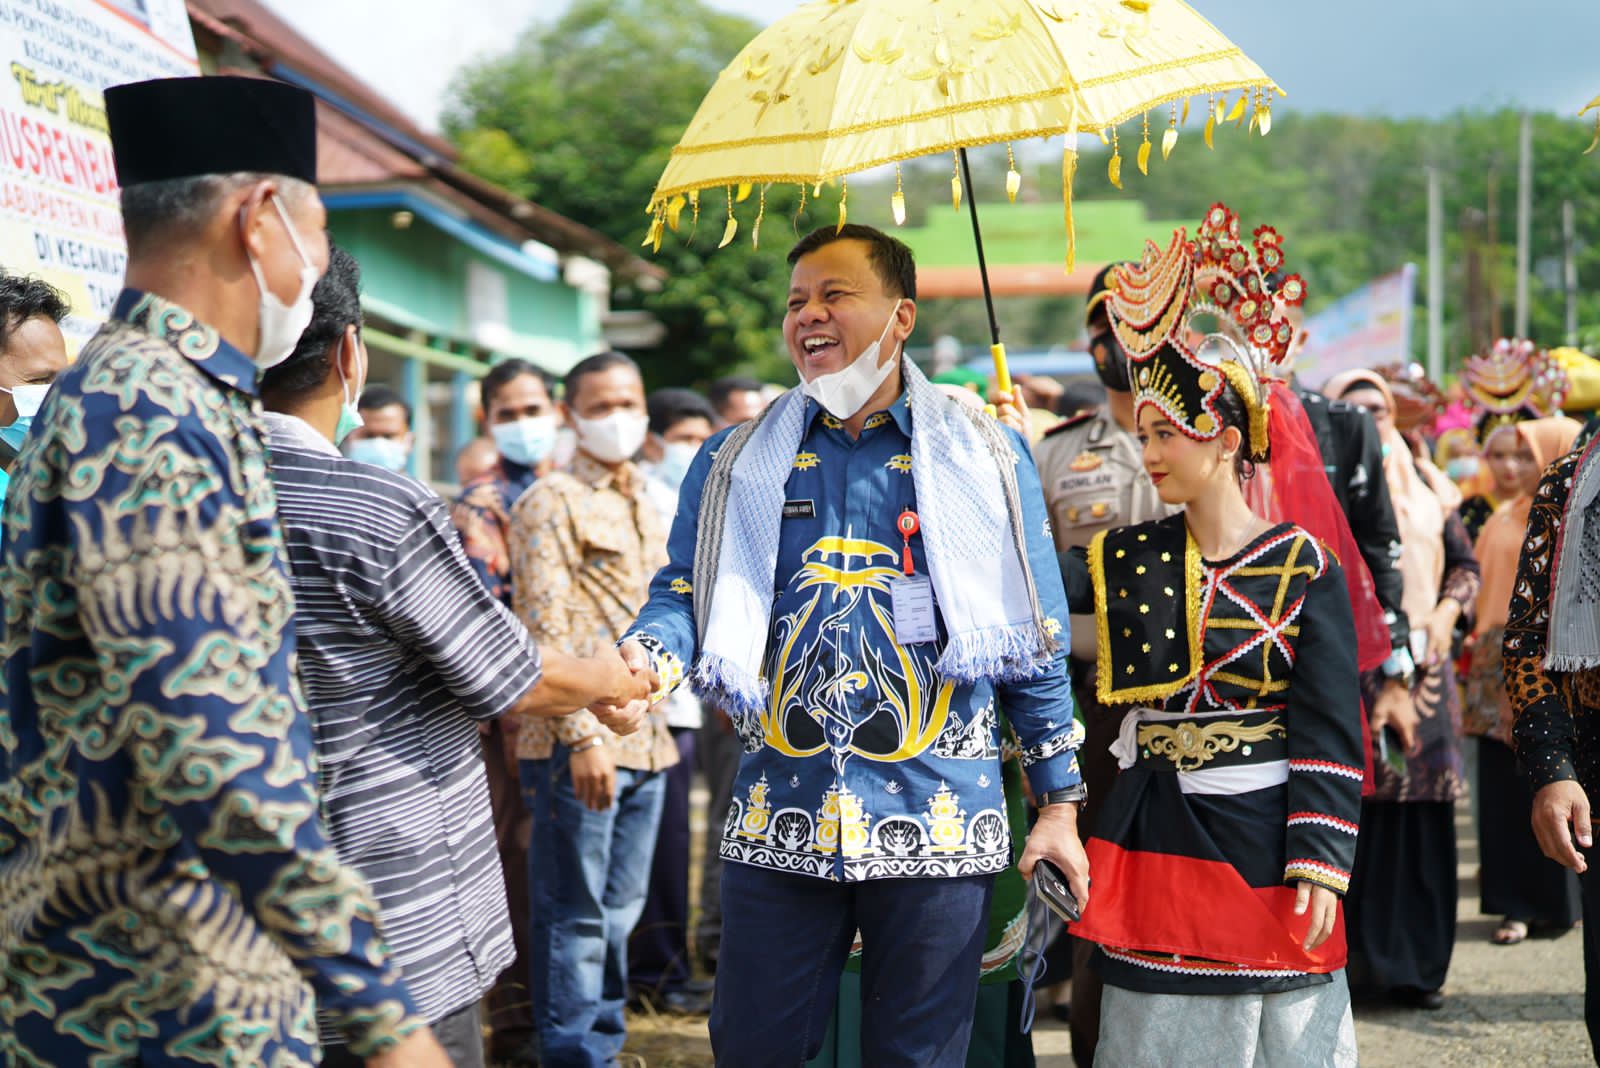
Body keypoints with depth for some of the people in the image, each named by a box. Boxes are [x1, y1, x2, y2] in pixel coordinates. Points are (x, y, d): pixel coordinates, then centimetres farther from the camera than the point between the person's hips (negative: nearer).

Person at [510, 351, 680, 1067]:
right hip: (580, 743, -7)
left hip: (646, 740, 7)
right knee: (577, 915, -2)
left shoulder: (648, 507, 17)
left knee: (620, 912, 14)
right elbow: (544, 631, -13)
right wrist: (581, 737, -20)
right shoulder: (551, 503, -6)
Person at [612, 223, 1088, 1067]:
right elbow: (686, 596, 6)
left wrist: (1059, 805, 2)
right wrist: (645, 657, -19)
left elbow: (1033, 641, 6)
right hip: (777, 823, 2)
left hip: (937, 827, -1)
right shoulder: (736, 463, 9)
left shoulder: (983, 458, 4)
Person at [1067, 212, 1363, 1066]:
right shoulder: (1124, 559, 4)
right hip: (1154, 833, 3)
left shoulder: (1304, 569, -6)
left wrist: (1322, 867, -13)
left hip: (1262, 836, -3)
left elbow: (1329, 736, -8)